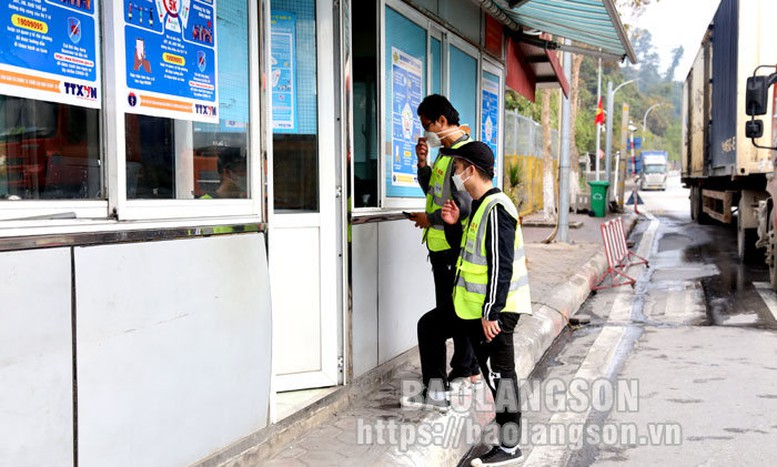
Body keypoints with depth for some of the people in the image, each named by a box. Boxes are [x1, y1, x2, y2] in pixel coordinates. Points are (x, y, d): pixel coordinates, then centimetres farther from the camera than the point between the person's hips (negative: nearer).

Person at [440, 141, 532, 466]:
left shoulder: (496, 209, -18)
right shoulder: (479, 206, 14)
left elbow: (501, 266, -22)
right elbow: (470, 253, 21)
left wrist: (491, 313, -22)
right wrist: (455, 224, 7)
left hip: (495, 310, -10)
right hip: (478, 307, 10)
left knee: (500, 375, -2)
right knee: (494, 373, 16)